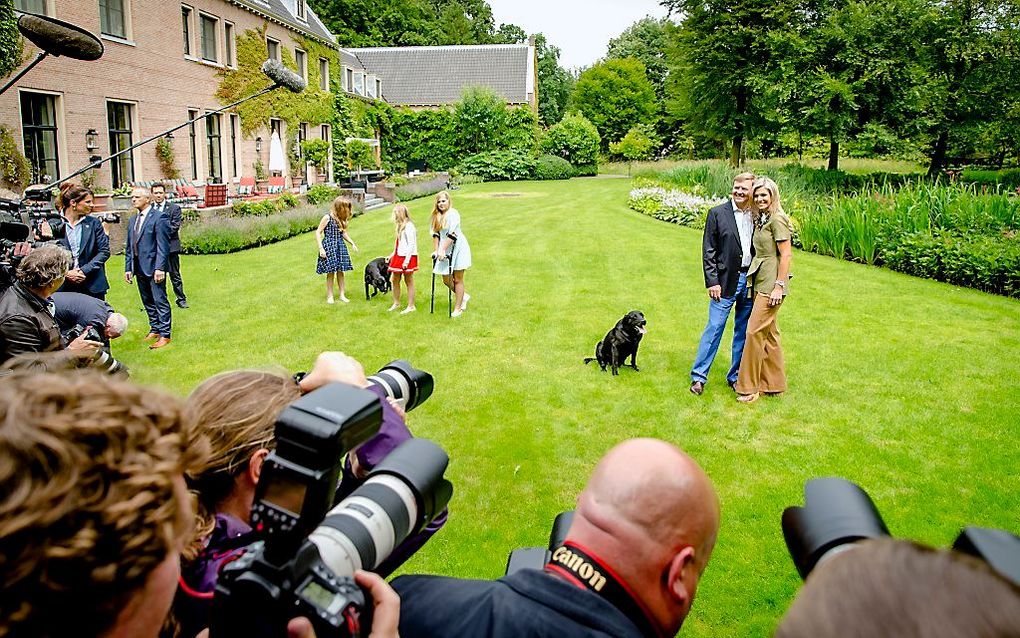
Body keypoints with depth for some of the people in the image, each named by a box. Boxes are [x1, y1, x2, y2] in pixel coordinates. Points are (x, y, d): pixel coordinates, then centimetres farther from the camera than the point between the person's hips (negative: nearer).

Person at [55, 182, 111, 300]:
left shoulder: (94, 223, 6)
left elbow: (104, 251, 1)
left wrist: (84, 270, -9)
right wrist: (66, 273, -10)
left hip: (92, 286, 1)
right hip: (63, 286, -1)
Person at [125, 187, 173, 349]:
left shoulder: (158, 218, -9)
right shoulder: (133, 221, 15)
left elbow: (163, 246, -14)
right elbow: (129, 247, 17)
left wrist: (159, 268, -20)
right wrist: (128, 268, 11)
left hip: (154, 267, -8)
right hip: (139, 269, 8)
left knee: (160, 301, -4)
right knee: (147, 301, 15)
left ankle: (165, 334, 1)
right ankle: (155, 329, 26)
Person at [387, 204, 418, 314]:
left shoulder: (409, 226, -15)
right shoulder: (400, 226, 14)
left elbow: (411, 245, -19)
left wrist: (407, 260, -22)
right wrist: (393, 254, 17)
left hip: (407, 257, -9)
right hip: (399, 256, 9)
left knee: (409, 281, -1)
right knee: (394, 280, 13)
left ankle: (411, 306, 7)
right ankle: (396, 303, 26)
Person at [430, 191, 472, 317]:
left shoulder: (453, 214, -13)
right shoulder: (436, 216, 9)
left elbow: (452, 234, -20)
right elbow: (436, 234, 9)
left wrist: (442, 250, -22)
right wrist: (436, 250, 2)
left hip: (458, 248, -7)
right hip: (444, 250, 7)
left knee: (457, 279, 0)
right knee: (446, 280, 6)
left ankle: (458, 308, 8)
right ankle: (464, 295, 30)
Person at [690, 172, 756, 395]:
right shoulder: (717, 213, -2)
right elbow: (708, 251, -4)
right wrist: (712, 282, -10)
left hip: (750, 281, 4)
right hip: (726, 281, -3)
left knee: (744, 331, 10)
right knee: (714, 328, -3)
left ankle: (736, 376, 22)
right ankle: (699, 376, 5)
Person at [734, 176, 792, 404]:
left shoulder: (777, 219, -12)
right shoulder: (760, 220, 15)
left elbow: (786, 255, -15)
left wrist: (779, 286, -18)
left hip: (771, 285, -9)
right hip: (760, 282, 9)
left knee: (755, 332, -7)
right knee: (769, 333, 13)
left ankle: (749, 387, 0)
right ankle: (774, 384, 22)